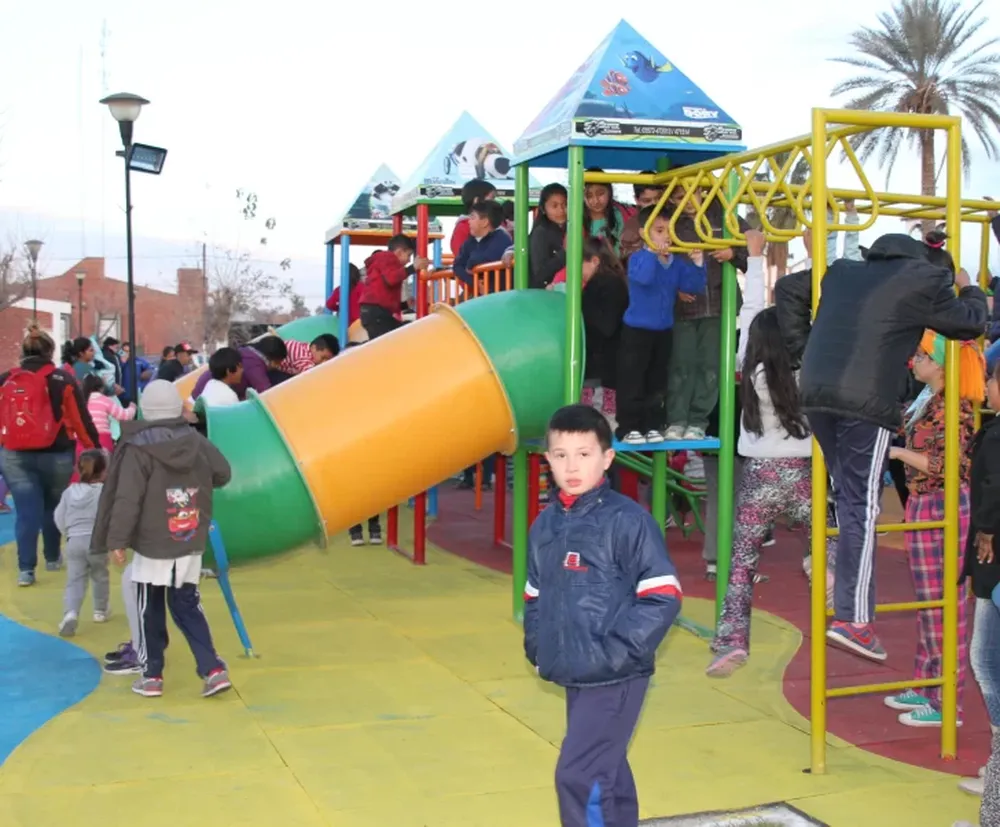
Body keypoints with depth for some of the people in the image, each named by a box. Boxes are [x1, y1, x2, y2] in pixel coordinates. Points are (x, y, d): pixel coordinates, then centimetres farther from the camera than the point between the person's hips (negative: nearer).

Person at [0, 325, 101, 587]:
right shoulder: (63, 380, -4)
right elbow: (81, 419, -3)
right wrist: (95, 448, 6)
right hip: (56, 455, -1)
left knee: (26, 510, 3)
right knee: (52, 507, 19)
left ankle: (26, 568, -6)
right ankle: (52, 559, 32)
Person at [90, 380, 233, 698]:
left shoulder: (138, 448, -14)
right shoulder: (197, 442, 1)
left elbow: (127, 500, -17)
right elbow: (223, 474, 13)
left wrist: (117, 540, -12)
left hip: (152, 546, -4)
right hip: (191, 544, 4)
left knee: (149, 610, 10)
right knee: (187, 605, 14)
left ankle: (152, 676, 17)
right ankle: (214, 669, 5)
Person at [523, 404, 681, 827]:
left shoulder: (627, 520, -14)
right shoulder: (545, 525, 7)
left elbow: (663, 598, -16)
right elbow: (534, 597, 19)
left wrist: (615, 654, -17)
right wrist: (537, 649, 8)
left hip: (614, 680, -7)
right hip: (575, 677, 7)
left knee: (579, 776, -9)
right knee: (606, 775, 19)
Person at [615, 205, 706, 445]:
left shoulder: (677, 263, 5)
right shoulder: (638, 258, -12)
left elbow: (694, 287, -2)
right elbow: (643, 277, -32)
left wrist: (697, 264, -15)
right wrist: (652, 252, -35)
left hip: (664, 331, 6)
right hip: (636, 330, -6)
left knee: (656, 383, 12)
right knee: (632, 382, -2)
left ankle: (653, 425, 21)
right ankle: (628, 427, 4)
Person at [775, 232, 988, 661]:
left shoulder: (843, 271, 21)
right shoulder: (925, 280, 4)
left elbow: (787, 288, 27)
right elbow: (971, 322, 13)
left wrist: (804, 349, 25)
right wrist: (969, 289, 34)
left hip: (816, 393, 6)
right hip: (867, 402, -6)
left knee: (847, 496, 20)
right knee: (862, 506, -4)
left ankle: (849, 596, 24)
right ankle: (853, 618, -7)